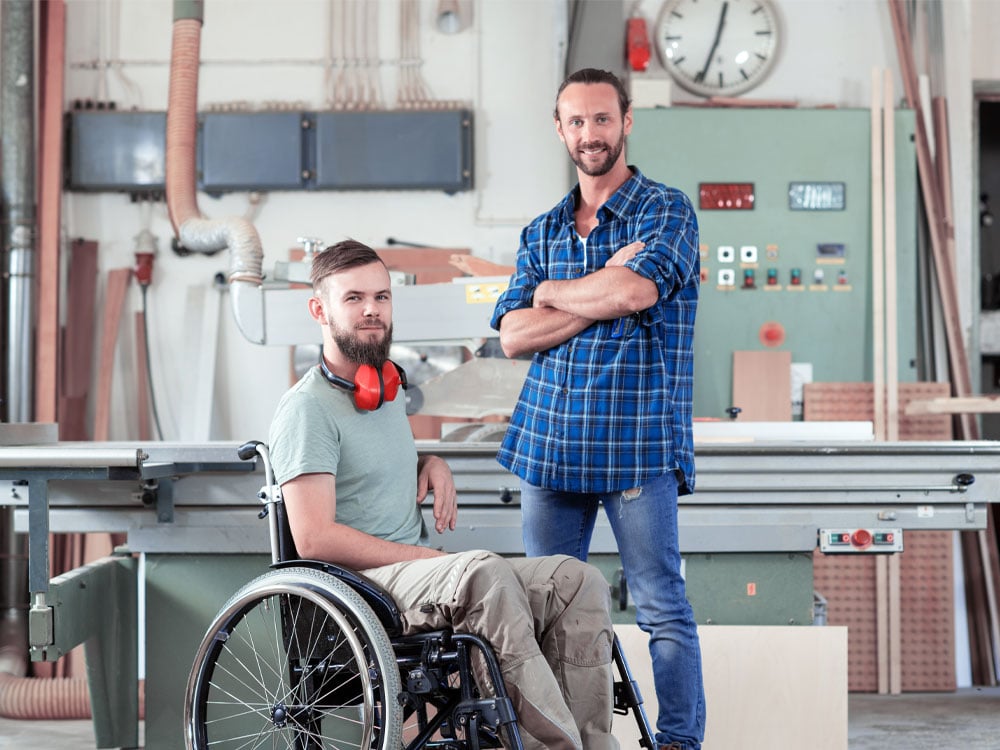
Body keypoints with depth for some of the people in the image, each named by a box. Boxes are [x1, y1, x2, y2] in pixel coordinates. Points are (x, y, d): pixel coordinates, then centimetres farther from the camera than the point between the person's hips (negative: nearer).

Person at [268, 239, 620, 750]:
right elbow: (315, 539, -17)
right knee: (483, 571, -37)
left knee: (578, 582, -13)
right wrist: (435, 559, -16)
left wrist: (432, 464, 12)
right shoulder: (308, 407, -9)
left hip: (422, 574, 8)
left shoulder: (389, 388, 18)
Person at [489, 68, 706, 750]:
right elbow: (513, 335, 4)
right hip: (548, 439, 5)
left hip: (638, 441, -5)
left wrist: (554, 293, -1)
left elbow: (634, 292, -18)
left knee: (662, 606, -1)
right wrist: (603, 295, -7)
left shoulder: (667, 210, 1)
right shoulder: (542, 232, 16)